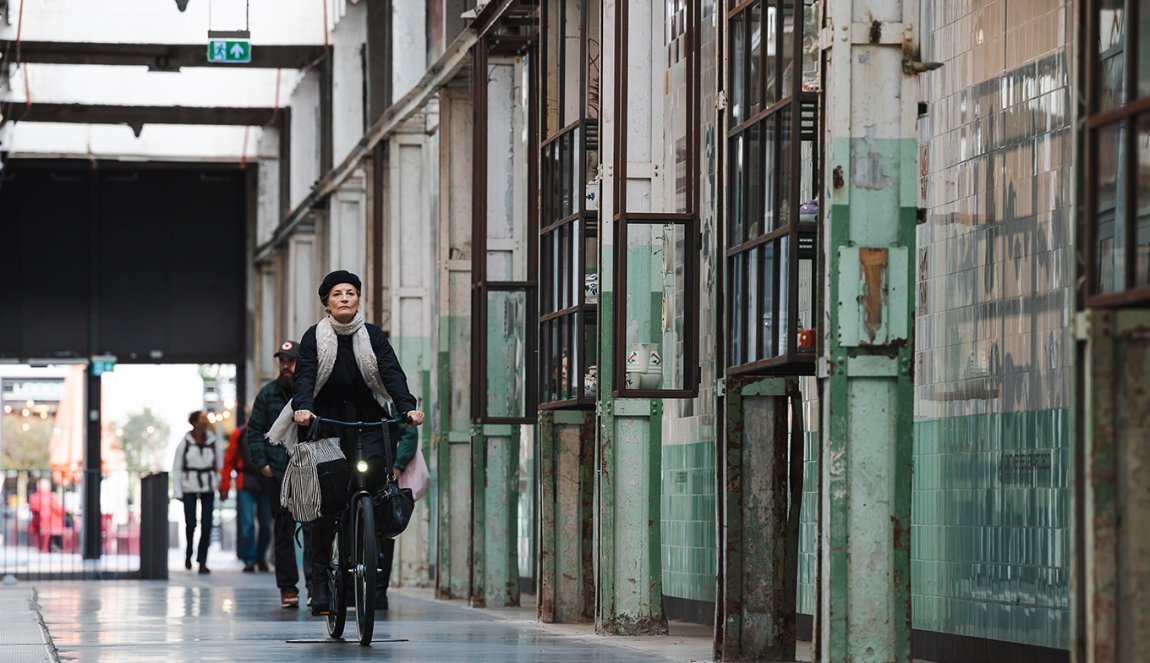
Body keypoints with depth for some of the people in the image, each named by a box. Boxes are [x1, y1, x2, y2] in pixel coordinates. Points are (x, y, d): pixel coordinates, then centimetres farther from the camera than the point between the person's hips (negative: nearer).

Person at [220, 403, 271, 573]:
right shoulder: (240, 434, 4)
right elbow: (229, 461, 6)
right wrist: (224, 487, 2)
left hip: (266, 485, 1)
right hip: (246, 484, -1)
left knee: (266, 525, 6)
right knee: (247, 524, -7)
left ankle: (261, 558, 24)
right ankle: (249, 561, 0)